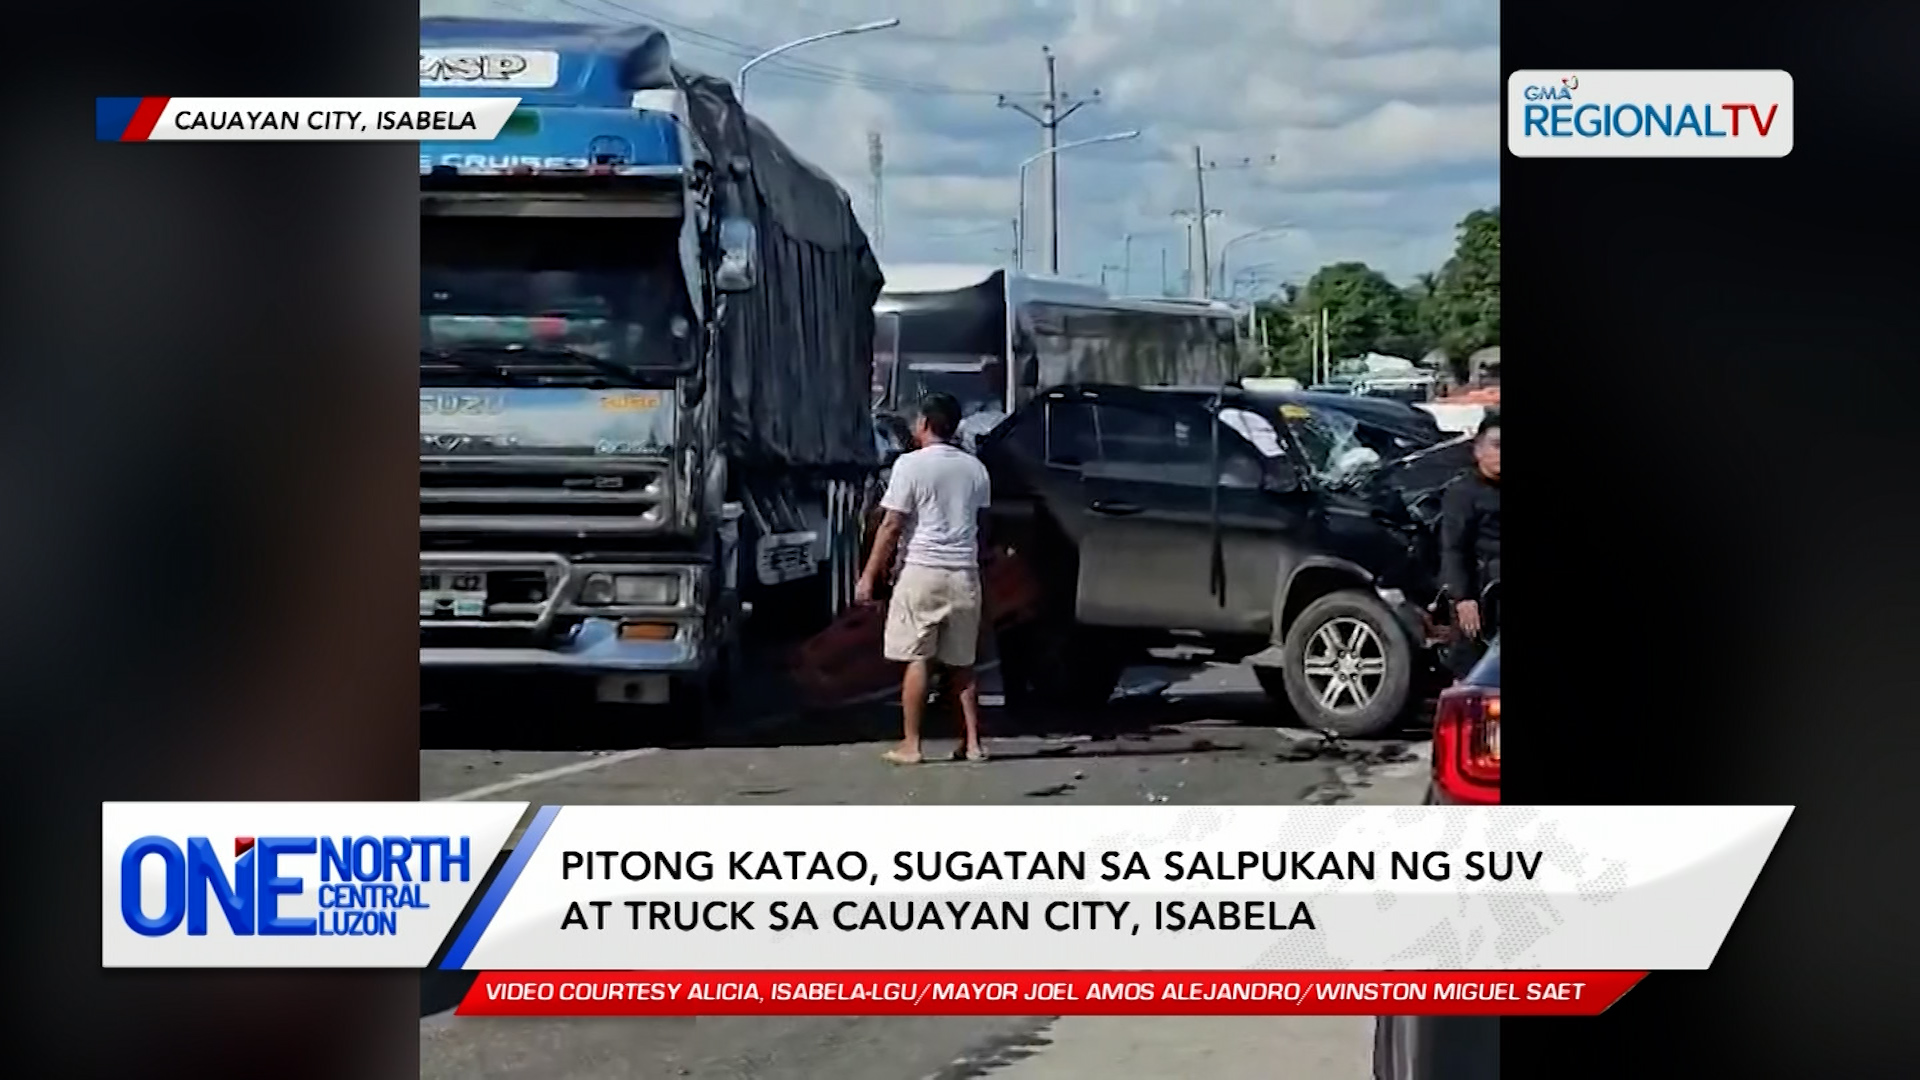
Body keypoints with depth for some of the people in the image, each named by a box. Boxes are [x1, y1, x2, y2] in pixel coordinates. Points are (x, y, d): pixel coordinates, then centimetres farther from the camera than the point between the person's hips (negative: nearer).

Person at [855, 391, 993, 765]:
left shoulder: (911, 465, -8)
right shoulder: (974, 468, 9)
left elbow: (891, 527, -10)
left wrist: (869, 576, -4)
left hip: (923, 571, -5)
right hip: (964, 573, 5)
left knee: (918, 660, 0)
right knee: (961, 663, 11)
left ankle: (910, 745, 1)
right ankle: (973, 743, 9)